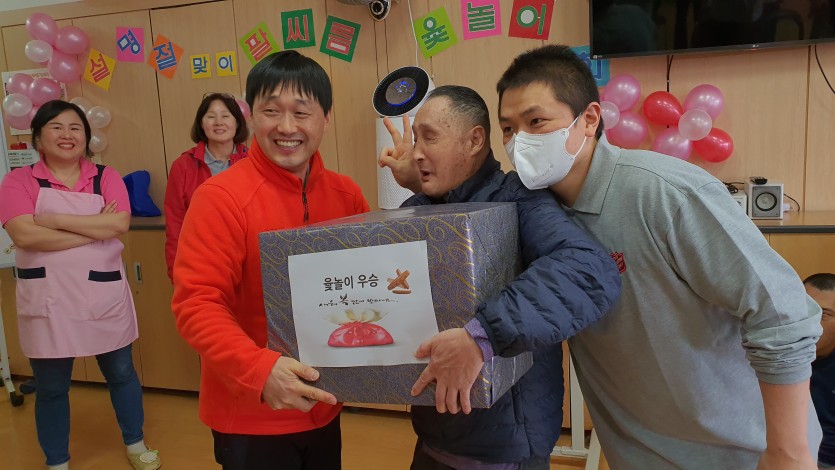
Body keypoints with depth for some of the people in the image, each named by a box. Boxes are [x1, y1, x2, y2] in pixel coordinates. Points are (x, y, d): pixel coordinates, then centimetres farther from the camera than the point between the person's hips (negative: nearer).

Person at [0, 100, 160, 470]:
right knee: (51, 387, 13)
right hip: (48, 300, -1)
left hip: (104, 296, 1)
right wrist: (95, 230, -17)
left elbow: (120, 224, -15)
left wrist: (57, 220, -16)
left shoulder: (106, 177, 1)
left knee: (121, 373, 15)